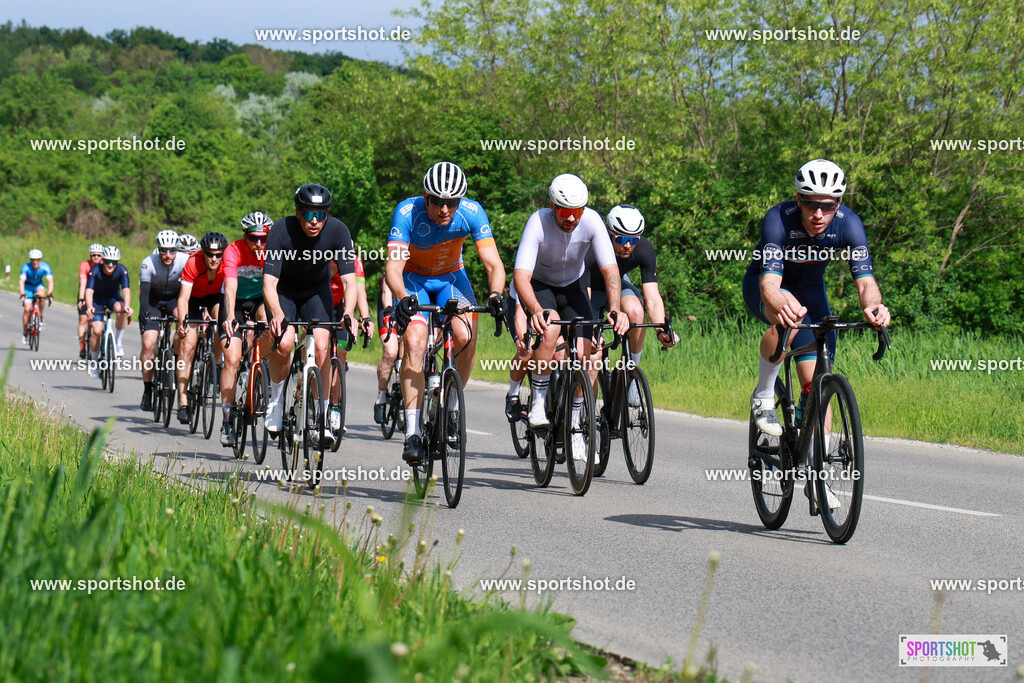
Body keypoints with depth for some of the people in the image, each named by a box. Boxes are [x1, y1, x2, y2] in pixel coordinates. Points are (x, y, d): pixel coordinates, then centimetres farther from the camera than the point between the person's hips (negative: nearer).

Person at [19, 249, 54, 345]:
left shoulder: (45, 267, -25)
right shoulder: (26, 267, -28)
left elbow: (50, 281, -33)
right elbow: (21, 281, -38)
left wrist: (49, 294, -47)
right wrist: (22, 294, -52)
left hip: (38, 285, 1)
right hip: (28, 286, -1)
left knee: (41, 294, -34)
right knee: (27, 309, -14)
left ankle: (40, 317, -15)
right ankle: (24, 333, -1)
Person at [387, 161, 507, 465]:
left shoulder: (472, 213, -25)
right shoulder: (408, 212, -29)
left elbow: (493, 263, -28)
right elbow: (393, 265, -37)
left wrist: (495, 294, -49)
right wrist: (403, 298, -56)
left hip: (451, 276, 2)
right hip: (413, 278, -2)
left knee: (467, 337, -24)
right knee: (414, 341, -25)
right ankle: (413, 434, -23)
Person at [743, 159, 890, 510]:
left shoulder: (848, 224, -27)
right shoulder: (779, 219, -35)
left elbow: (865, 280, -35)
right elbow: (770, 283, -45)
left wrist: (873, 306, -59)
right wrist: (780, 305, -69)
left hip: (810, 289, 3)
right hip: (763, 287, -3)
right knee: (788, 317, -39)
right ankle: (763, 396, -16)